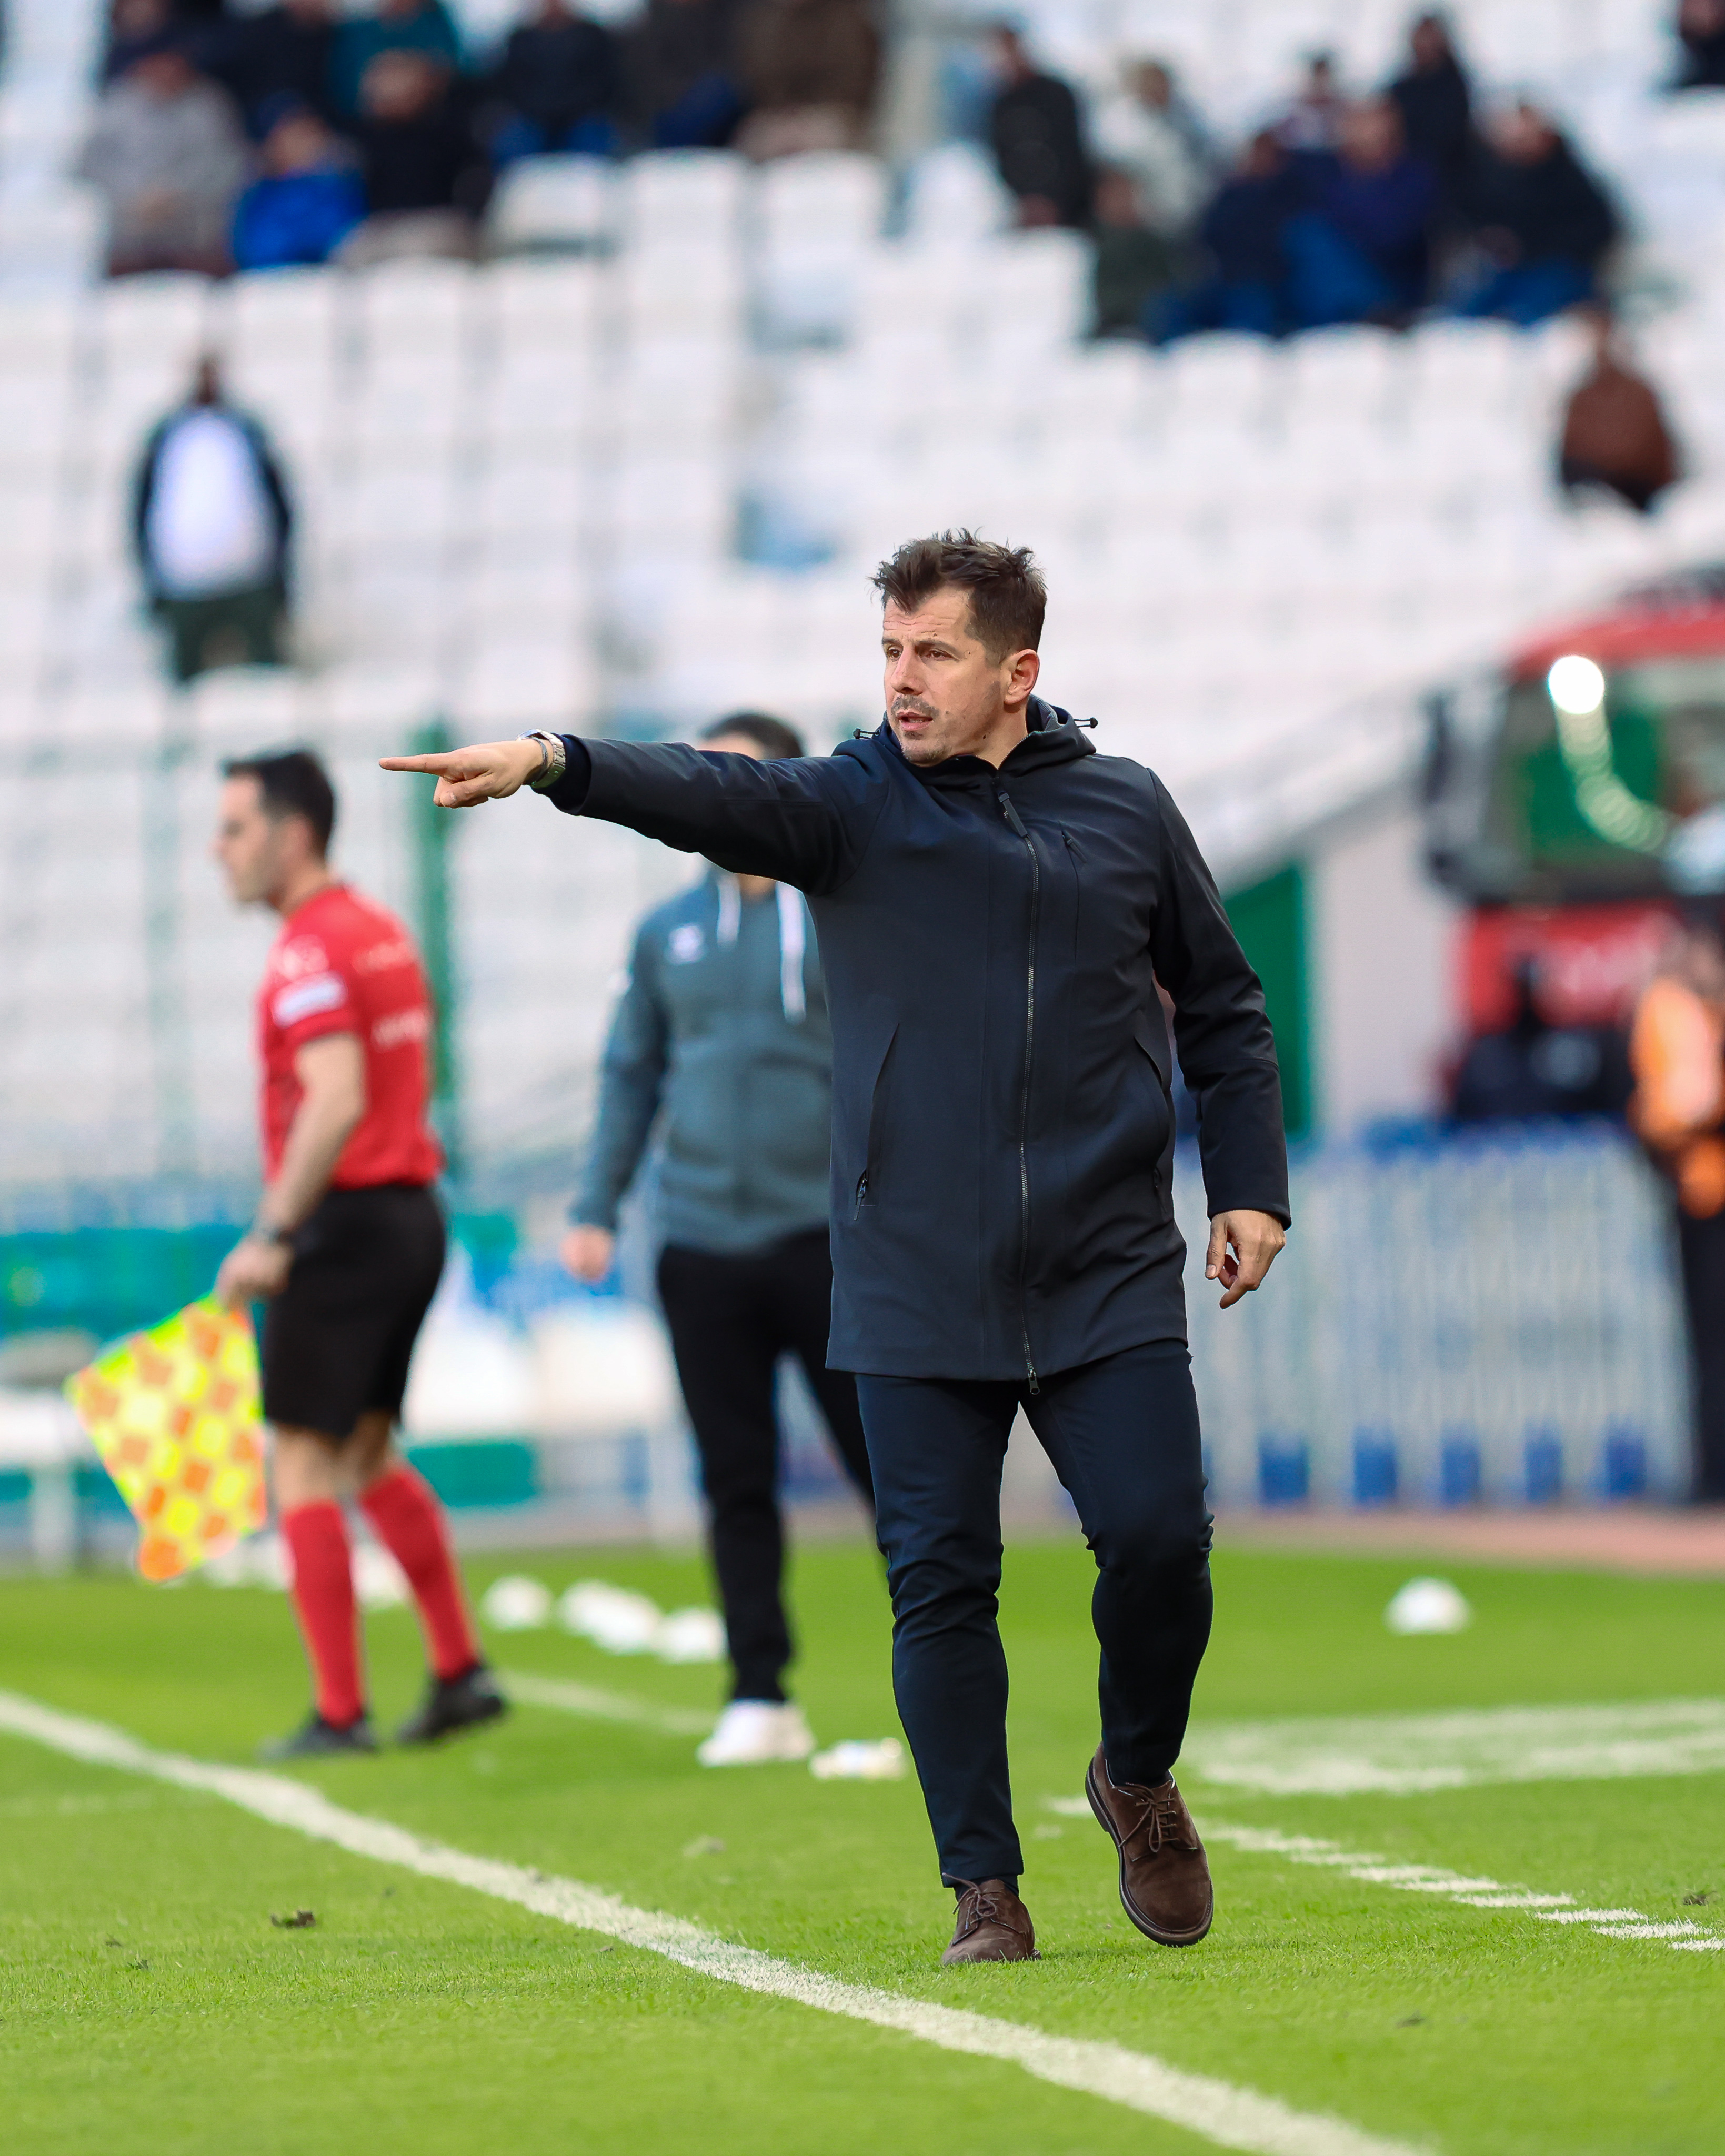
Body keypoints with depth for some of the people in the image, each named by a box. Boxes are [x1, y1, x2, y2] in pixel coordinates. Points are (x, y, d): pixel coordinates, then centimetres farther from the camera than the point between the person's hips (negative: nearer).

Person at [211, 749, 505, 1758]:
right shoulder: (383, 930, 15)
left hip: (347, 1221, -9)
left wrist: (272, 1234, -23)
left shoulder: (311, 951, -15)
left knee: (304, 1463, -3)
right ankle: (462, 1673, 16)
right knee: (369, 1454, 18)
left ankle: (341, 1713, -3)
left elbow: (336, 1103, -25)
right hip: (415, 1213, 9)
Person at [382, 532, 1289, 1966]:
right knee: (940, 1583, -1)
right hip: (915, 1287, 0)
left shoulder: (1126, 811, 8)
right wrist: (556, 765, -36)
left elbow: (1222, 1007, 17)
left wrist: (1253, 1188, 8)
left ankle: (1141, 1782, 21)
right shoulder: (852, 806, 2)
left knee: (1158, 1537, -8)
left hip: (1109, 1281, 0)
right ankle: (985, 1889, 9)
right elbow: (717, 796, -17)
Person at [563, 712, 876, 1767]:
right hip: (701, 1245, 3)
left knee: (887, 1462, -2)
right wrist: (597, 1208, 10)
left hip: (825, 1236, -3)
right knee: (737, 1481, 4)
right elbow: (633, 1075, 17)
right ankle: (762, 1699, 8)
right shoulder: (668, 934, 12)